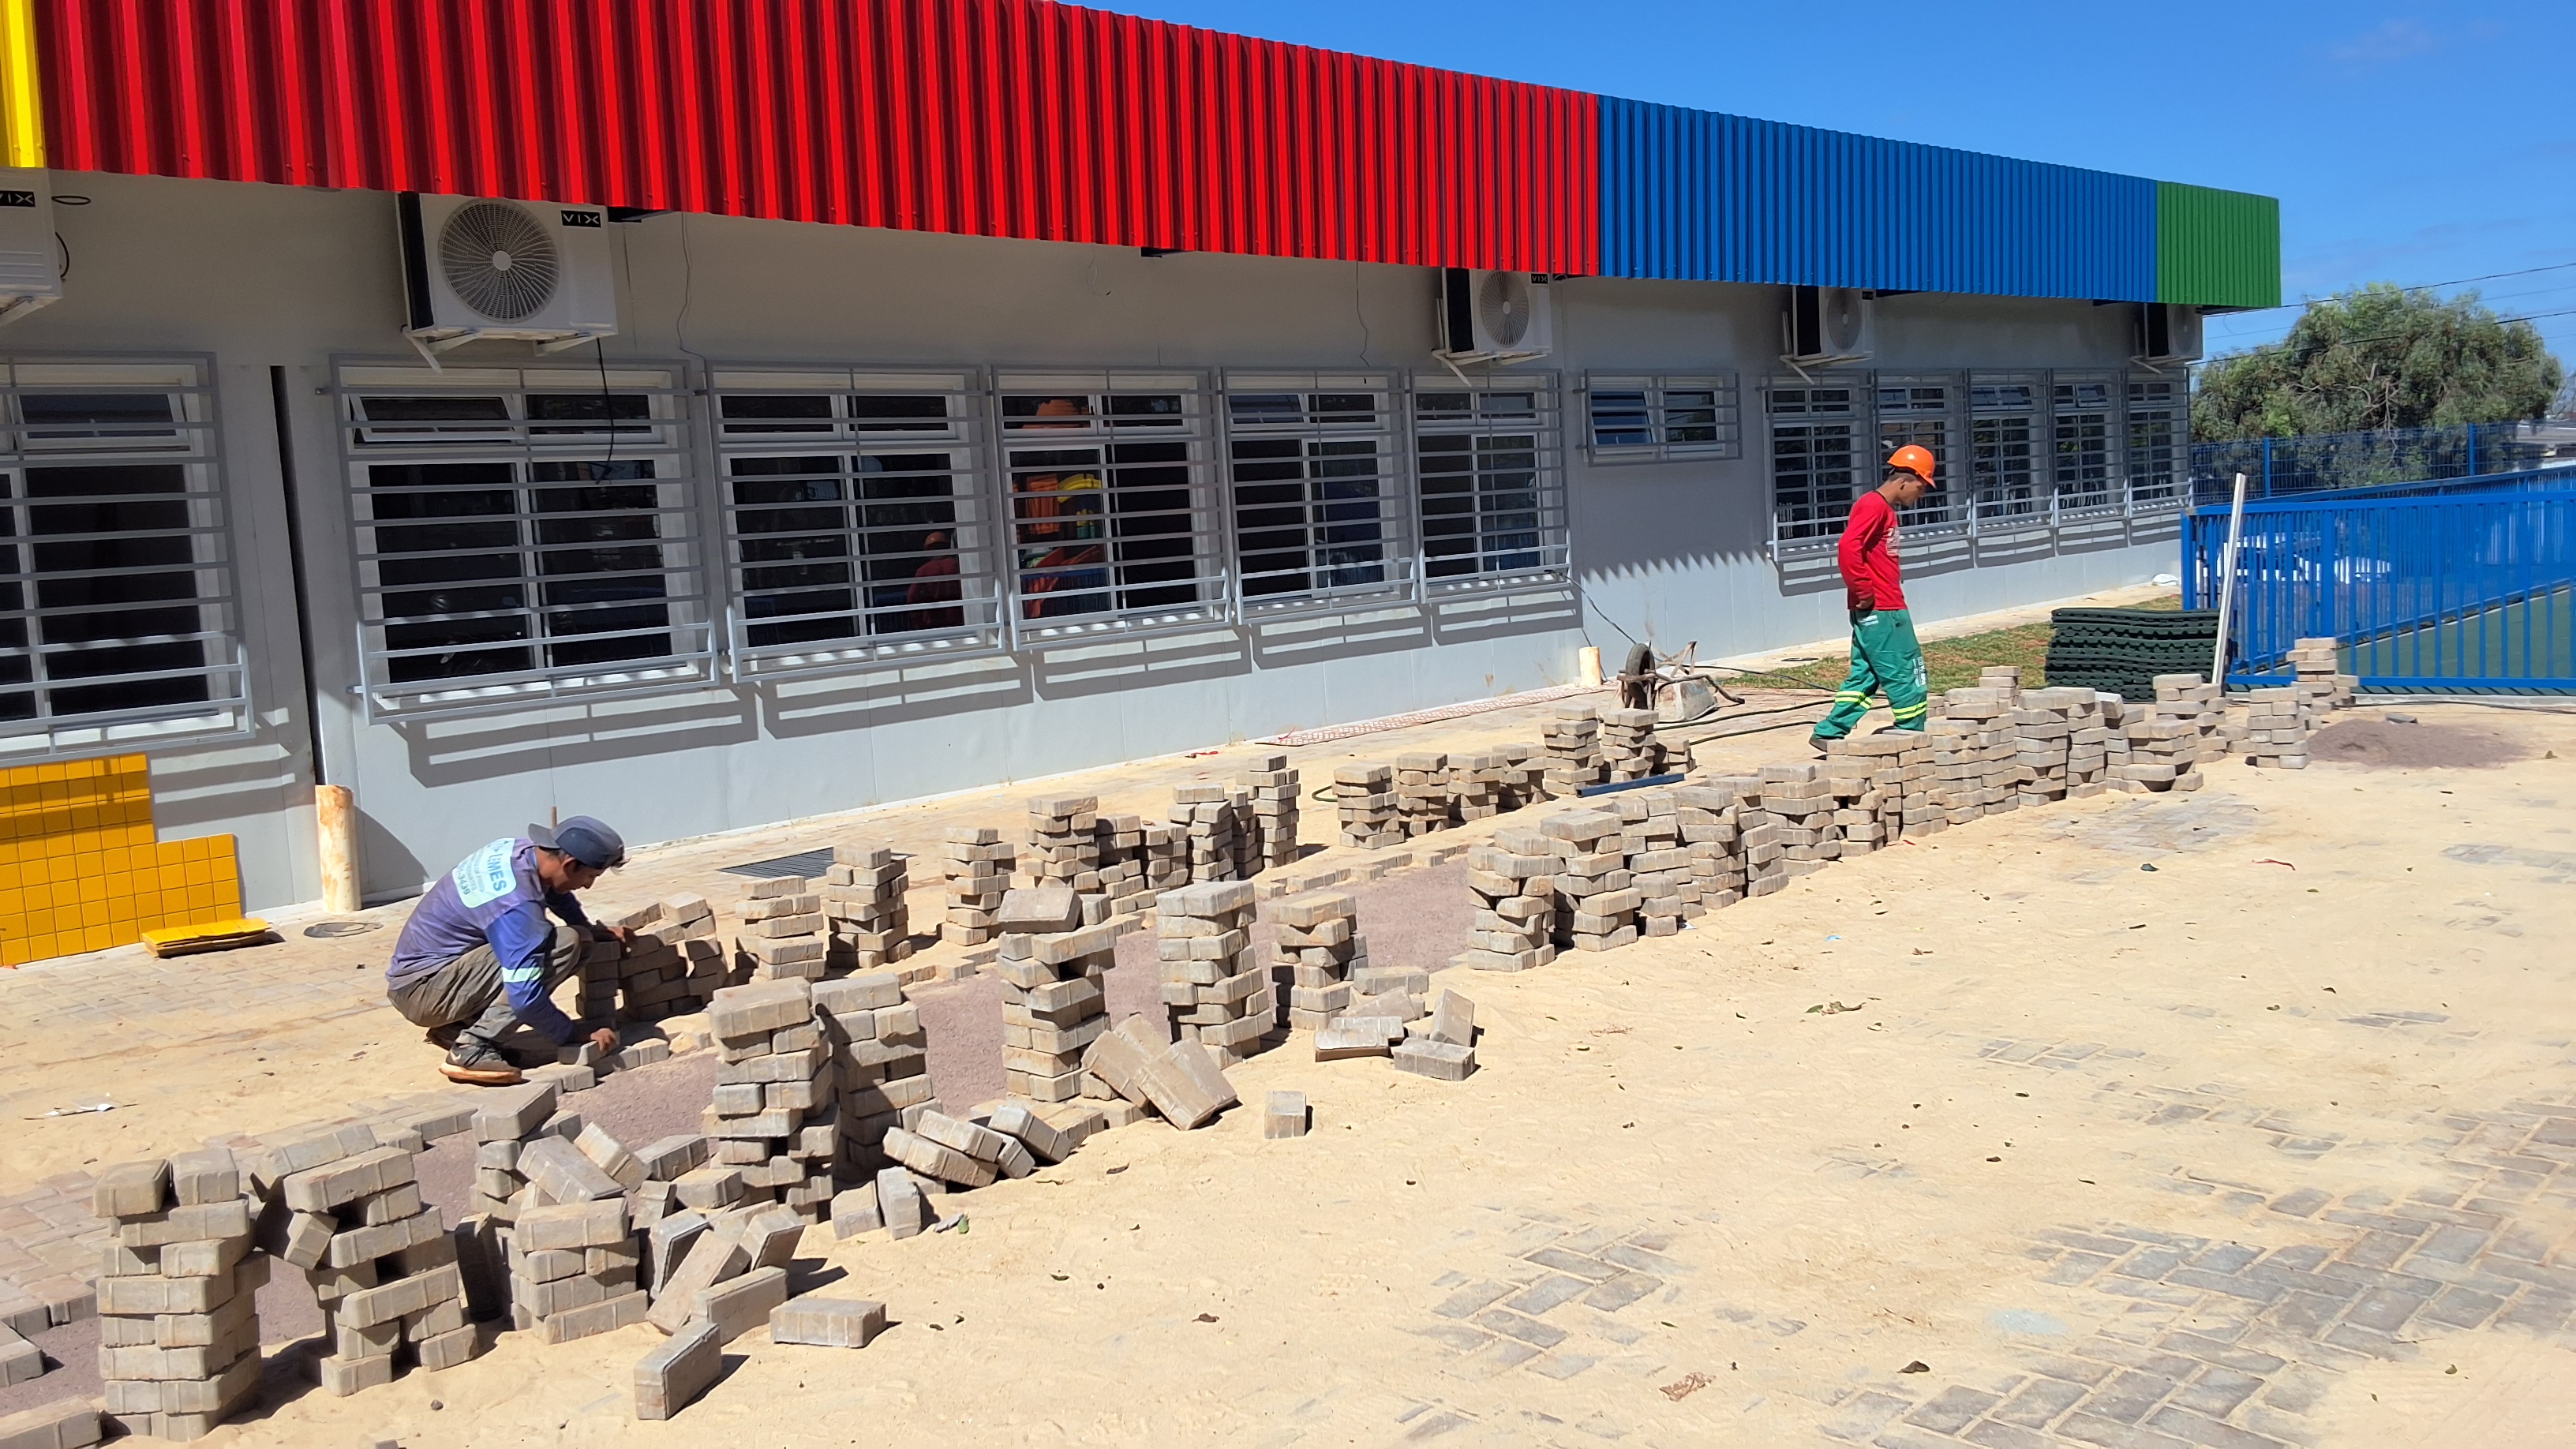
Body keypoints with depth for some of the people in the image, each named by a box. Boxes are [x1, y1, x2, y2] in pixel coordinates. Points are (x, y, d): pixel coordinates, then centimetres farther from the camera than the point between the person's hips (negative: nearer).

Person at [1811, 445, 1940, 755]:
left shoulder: (1884, 508, 18)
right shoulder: (1873, 505, -14)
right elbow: (1848, 548, -26)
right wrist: (1864, 593, -21)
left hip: (1881, 610, 10)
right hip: (1880, 611, -10)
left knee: (1864, 675, 11)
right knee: (1906, 676, -3)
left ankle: (1830, 734, 13)